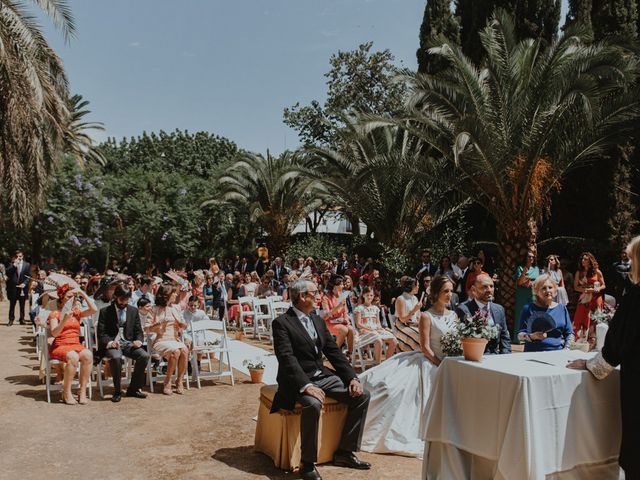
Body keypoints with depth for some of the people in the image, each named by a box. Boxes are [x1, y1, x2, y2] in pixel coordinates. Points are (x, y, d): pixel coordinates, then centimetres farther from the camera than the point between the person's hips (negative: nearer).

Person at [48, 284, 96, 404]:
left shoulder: (77, 313, 17)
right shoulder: (55, 314, 5)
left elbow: (93, 309, 0)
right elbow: (54, 333, -9)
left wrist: (83, 294, 2)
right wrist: (65, 320, -24)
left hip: (76, 345, 4)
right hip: (60, 346, -3)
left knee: (88, 355, -31)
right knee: (73, 357, -37)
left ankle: (82, 391, -25)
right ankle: (66, 393, -24)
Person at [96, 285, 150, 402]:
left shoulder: (134, 311, 14)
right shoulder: (105, 311, 4)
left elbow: (138, 331, 14)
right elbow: (101, 333, -1)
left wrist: (138, 340, -8)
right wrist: (110, 342, -21)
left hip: (128, 343, 3)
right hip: (112, 344, -3)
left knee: (144, 356, -24)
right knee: (116, 357, -37)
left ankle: (133, 388, -7)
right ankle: (117, 391, -18)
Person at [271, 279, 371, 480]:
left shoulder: (318, 320, 13)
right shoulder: (282, 322, -10)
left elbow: (334, 352, 10)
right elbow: (287, 358, -21)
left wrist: (352, 377, -3)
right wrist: (306, 385, -32)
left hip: (322, 375, 8)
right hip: (298, 380, -7)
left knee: (362, 396, -6)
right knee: (313, 404, -37)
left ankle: (344, 452, 5)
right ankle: (307, 463, -18)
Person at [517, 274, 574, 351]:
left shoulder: (562, 308, 17)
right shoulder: (528, 308, 6)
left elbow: (569, 333, 17)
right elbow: (520, 335, 2)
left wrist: (567, 348, 0)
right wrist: (532, 336, -17)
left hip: (558, 354, 3)